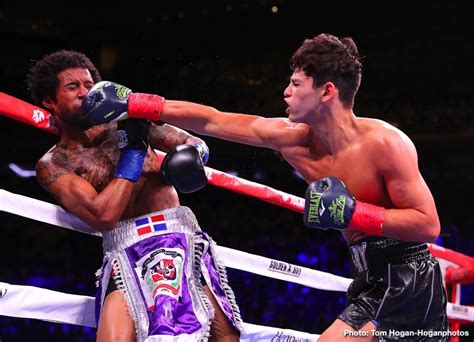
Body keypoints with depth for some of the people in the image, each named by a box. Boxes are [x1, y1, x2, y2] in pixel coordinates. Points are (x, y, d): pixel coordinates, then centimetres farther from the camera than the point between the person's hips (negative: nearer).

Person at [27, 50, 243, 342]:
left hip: (181, 235, 3)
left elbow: (195, 143, 21)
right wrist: (133, 150, -8)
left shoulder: (127, 122, 13)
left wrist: (192, 152, -4)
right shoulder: (53, 165, 4)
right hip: (125, 253, -2)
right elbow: (103, 215, -11)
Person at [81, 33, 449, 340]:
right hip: (372, 281, 8)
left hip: (408, 281, -7)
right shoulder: (292, 139, -1)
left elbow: (429, 225, -20)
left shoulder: (385, 143, -20)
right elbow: (211, 121, 3)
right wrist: (130, 104, 3)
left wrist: (353, 214, -27)